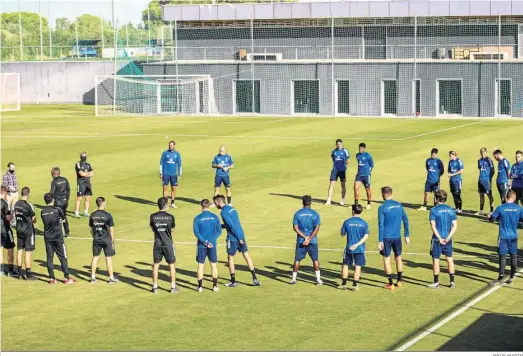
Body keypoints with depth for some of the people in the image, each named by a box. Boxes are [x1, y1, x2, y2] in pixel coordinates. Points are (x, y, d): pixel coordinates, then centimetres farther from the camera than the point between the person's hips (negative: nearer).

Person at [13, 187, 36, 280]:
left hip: (19, 230, 7)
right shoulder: (28, 205, -18)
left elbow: (16, 216, 10)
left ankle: (20, 273, 16)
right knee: (28, 252, -1)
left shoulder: (17, 204, 3)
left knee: (19, 250, 11)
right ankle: (28, 274, 1)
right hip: (28, 231, -7)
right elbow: (34, 220, -12)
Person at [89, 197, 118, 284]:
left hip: (96, 240, 4)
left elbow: (91, 229, 7)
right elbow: (111, 229, -9)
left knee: (95, 257, 12)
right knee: (108, 258, 4)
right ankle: (111, 278, 10)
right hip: (106, 239, -4)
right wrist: (112, 241, 0)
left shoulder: (93, 215, 0)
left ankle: (93, 277, 15)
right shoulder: (108, 215, -12)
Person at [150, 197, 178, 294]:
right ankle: (173, 287, 11)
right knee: (171, 265, 9)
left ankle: (155, 287, 13)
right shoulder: (170, 217, -11)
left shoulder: (153, 216, -5)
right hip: (168, 244, -2)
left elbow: (153, 229, 7)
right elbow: (172, 229, 2)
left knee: (156, 265, 12)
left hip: (157, 244, 2)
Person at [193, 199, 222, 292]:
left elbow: (196, 232, -11)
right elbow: (219, 231, -2)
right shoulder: (215, 217, 0)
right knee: (213, 265, 10)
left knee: (200, 265, 8)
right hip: (212, 244, 1)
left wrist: (205, 241, -12)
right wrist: (211, 240, -7)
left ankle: (200, 286, 10)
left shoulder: (197, 218, -5)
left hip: (201, 245, -1)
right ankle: (215, 286, 11)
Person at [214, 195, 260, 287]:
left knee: (230, 258, 6)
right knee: (247, 256, 9)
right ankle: (254, 279, 7)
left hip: (232, 238, -8)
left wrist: (239, 238, -19)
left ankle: (233, 281, 12)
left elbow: (232, 226, -21)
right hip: (240, 236, 8)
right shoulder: (231, 208, 13)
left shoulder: (224, 212, -14)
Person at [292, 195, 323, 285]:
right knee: (315, 259, 8)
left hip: (300, 240, 0)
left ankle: (294, 279, 7)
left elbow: (295, 228, -7)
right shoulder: (315, 214, -2)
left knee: (297, 260, 7)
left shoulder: (297, 213, 0)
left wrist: (305, 237, -10)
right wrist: (309, 239, -13)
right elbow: (317, 228, -11)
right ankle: (318, 279, 8)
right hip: (313, 241, 0)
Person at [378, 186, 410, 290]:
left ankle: (390, 284, 5)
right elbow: (405, 220, 8)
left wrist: (380, 241, -10)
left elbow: (381, 225, -12)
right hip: (397, 237, 4)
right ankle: (399, 281, 27)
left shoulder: (382, 208, -10)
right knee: (398, 257, 18)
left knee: (386, 259, 5)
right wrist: (407, 235, 15)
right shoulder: (399, 205, 4)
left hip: (386, 238, -4)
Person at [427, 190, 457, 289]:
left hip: (437, 239, -4)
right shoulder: (451, 210, 4)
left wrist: (439, 238, -13)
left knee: (436, 259, 4)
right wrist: (448, 237, -7)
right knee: (450, 259, 13)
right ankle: (452, 281, 14)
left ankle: (436, 282, 9)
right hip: (448, 239, 4)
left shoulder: (434, 210, -8)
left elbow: (433, 226, -15)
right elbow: (455, 225, -2)